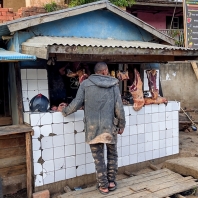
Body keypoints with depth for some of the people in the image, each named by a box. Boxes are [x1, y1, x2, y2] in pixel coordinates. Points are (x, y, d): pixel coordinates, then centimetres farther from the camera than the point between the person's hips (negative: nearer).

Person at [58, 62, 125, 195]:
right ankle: (111, 182, 26)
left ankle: (104, 186, 18)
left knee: (99, 158, 9)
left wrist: (64, 110, 15)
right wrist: (121, 125, 11)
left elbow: (77, 104, -3)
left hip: (93, 127, 0)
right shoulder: (113, 85, 1)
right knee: (112, 155, 19)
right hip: (110, 126, 1)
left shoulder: (86, 84, 0)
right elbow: (119, 108, -1)